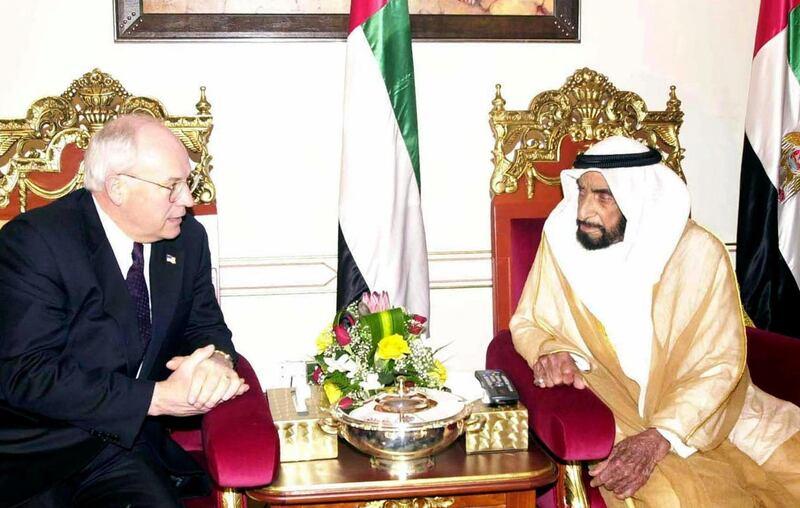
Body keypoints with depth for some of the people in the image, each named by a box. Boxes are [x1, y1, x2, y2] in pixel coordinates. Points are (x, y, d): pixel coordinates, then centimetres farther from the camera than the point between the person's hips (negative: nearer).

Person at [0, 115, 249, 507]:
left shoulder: (188, 237, 5)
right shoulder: (34, 240, -13)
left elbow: (205, 326, 13)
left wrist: (217, 360, -13)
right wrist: (156, 397, -22)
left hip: (126, 435, 4)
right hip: (34, 444, -3)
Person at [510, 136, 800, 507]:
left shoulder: (699, 252, -13)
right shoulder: (562, 237, -9)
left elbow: (720, 365, -13)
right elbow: (527, 323, 4)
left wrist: (658, 439, -27)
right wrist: (551, 350, -19)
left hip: (700, 407, 1)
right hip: (618, 410, -1)